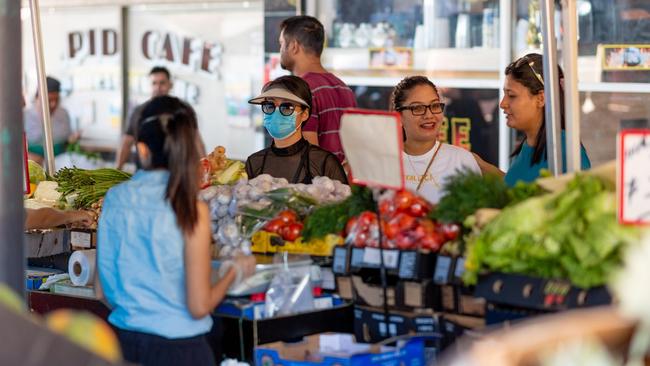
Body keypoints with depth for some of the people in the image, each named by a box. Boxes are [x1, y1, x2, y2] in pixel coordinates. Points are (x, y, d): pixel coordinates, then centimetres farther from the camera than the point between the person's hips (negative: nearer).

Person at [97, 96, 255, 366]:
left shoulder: (114, 199, -3)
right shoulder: (192, 211, -15)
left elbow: (103, 292, 5)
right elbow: (198, 306, -14)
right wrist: (236, 271, 3)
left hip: (124, 343, 4)